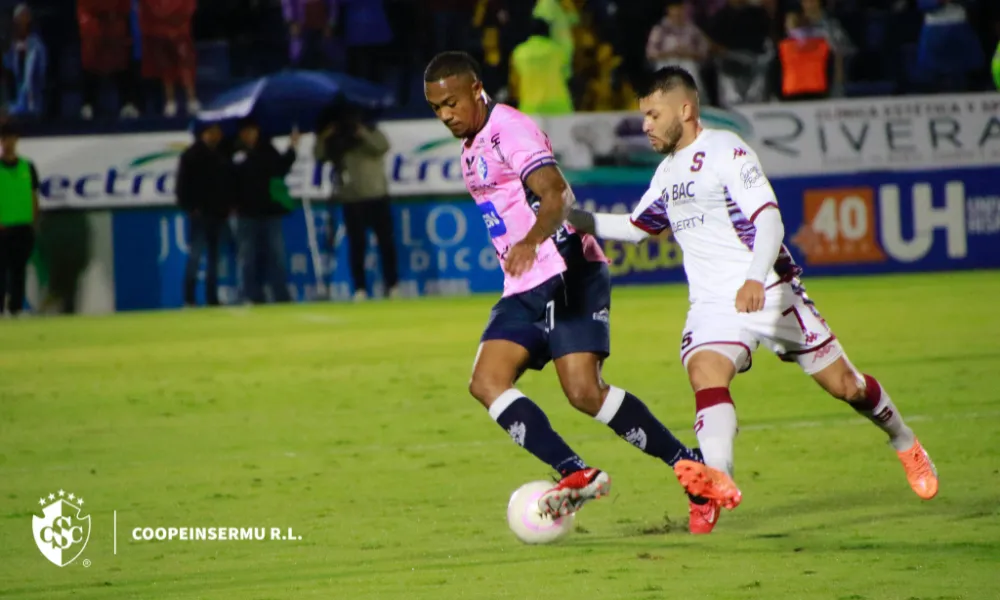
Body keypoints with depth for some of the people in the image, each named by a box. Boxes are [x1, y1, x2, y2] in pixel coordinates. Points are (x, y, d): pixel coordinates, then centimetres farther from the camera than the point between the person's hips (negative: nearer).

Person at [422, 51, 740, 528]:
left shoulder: (510, 131, -11)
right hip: (524, 290, 9)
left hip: (567, 274, -9)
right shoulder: (472, 149, 17)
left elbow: (556, 193, -27)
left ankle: (690, 466, -7)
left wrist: (531, 241, -45)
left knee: (585, 392, -18)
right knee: (486, 384, -11)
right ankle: (576, 474, -18)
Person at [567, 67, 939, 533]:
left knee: (842, 384, 3)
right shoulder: (668, 170, 12)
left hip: (770, 292, -5)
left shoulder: (725, 151, -12)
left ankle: (906, 446, 30)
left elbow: (769, 219, -21)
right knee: (705, 372, -25)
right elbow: (636, 227, 25)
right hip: (714, 303, 5)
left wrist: (756, 279, -36)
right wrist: (575, 218, 11)